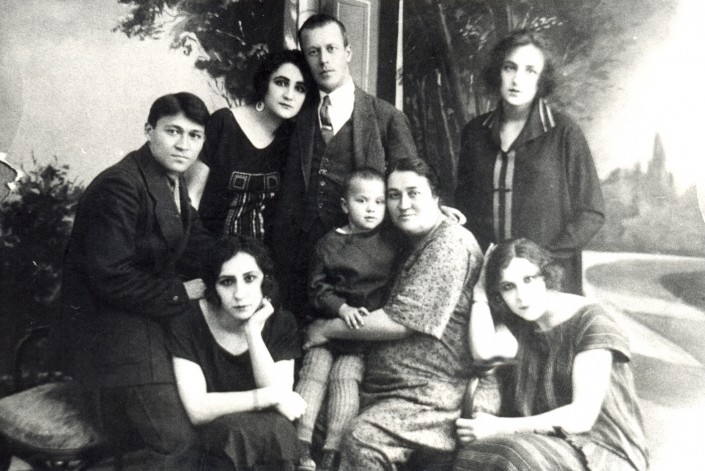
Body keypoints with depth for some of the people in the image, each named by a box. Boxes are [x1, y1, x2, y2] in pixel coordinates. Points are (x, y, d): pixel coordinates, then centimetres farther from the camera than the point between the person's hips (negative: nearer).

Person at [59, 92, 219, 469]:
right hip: (113, 328, -9)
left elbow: (197, 248, 10)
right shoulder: (119, 187, -21)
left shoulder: (173, 183, 8)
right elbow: (112, 279, -24)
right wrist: (180, 293, -17)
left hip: (153, 317, 9)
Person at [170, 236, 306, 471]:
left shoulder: (281, 323, -4)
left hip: (270, 438, 2)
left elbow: (280, 397, -16)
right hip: (211, 437, -2)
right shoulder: (188, 324, -13)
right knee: (235, 425, -33)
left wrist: (253, 332, -22)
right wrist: (268, 397, -21)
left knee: (278, 427, -31)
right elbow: (196, 410, -20)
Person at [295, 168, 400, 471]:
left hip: (366, 329, -1)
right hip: (329, 321, 1)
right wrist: (343, 308, -14)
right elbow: (318, 287, 2)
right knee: (313, 370, -12)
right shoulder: (329, 244, 4)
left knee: (345, 376, -16)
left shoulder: (392, 242, 7)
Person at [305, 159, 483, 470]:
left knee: (362, 439, -29)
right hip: (384, 386, 8)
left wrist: (328, 329, -6)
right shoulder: (415, 245, 18)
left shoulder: (450, 243, -10)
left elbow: (399, 322, -15)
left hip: (433, 394, -8)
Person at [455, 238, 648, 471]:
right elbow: (484, 350, -16)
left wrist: (501, 427, -19)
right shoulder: (519, 323, 7)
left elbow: (582, 416, -18)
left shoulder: (590, 323, -12)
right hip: (548, 442, 5)